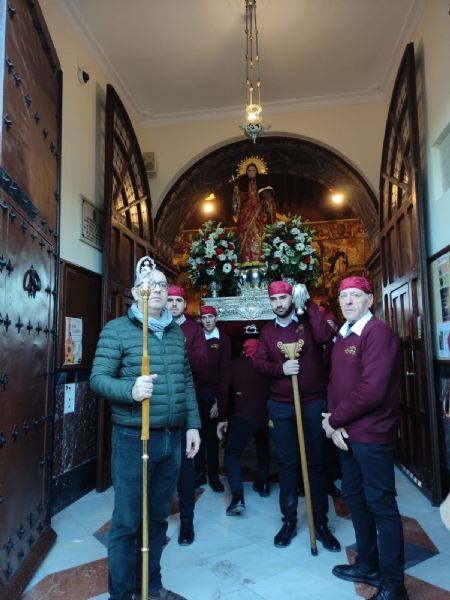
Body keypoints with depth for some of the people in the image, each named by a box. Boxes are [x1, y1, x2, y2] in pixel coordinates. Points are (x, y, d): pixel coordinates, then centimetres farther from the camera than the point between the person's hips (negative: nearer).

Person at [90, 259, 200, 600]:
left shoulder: (177, 332, 10)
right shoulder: (117, 329, -6)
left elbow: (187, 382, 13)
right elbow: (98, 379, -10)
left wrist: (193, 424, 10)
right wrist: (130, 389, -29)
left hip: (172, 438, 5)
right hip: (133, 438, -5)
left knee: (159, 517, 18)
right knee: (127, 521, 7)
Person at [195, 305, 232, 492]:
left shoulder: (223, 340, 1)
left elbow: (225, 370, -3)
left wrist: (219, 399, -9)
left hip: (212, 392, -2)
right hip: (195, 391, 2)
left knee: (211, 434, 8)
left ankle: (213, 474, 19)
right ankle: (200, 472, 21)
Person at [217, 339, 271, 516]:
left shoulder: (236, 364, 2)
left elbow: (223, 390, -5)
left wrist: (223, 418, 1)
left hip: (242, 417, -4)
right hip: (265, 417, 4)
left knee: (231, 454, 7)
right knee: (263, 448, 32)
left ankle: (237, 497, -10)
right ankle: (263, 485, 36)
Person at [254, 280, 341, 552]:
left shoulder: (308, 321, -3)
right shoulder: (268, 331, 7)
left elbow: (326, 336, -24)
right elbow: (259, 362, 0)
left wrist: (309, 303, -21)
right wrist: (280, 368, -18)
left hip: (314, 403, -2)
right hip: (280, 406, 3)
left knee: (316, 464, 9)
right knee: (287, 464, 12)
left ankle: (321, 522, 23)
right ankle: (289, 520, 26)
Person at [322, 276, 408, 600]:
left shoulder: (378, 333, -17)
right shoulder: (342, 337, 11)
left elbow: (372, 390, -25)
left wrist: (334, 419, -15)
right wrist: (335, 422, -5)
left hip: (372, 435, -9)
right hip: (347, 433, 9)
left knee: (381, 504, 3)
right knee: (355, 497, 20)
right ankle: (368, 565, 39)